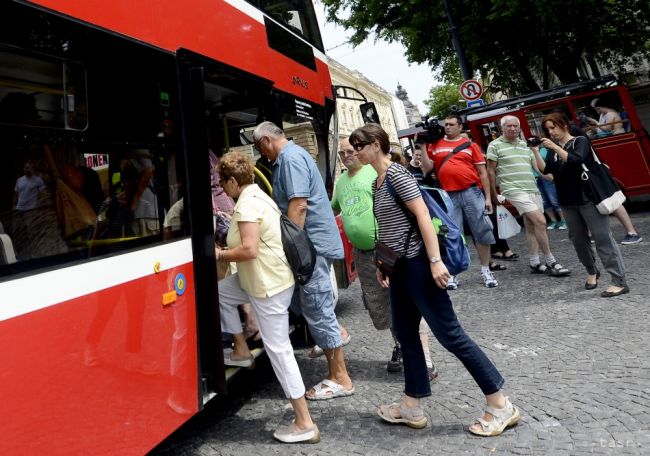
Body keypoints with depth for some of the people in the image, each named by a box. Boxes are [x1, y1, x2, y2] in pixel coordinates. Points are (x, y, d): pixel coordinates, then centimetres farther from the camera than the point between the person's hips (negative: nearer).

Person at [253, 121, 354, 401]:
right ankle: (335, 372, 30)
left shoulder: (290, 158, -13)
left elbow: (298, 205, -22)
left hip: (312, 243, -10)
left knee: (318, 311, -3)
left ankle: (340, 379, 9)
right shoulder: (291, 156, 19)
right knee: (317, 309, 16)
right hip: (312, 243, 10)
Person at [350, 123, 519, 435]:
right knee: (405, 333, 13)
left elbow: (423, 215, -20)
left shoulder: (396, 173, -13)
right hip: (400, 266, 10)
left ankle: (500, 405, 10)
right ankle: (412, 407, 25)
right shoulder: (378, 182, 14)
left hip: (416, 263, -10)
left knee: (449, 334, -4)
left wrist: (435, 260, -26)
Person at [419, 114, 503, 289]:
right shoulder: (435, 145, 10)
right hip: (449, 196, 1)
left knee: (482, 232, 4)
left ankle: (486, 271, 18)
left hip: (472, 193, 0)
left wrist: (488, 197, 0)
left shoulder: (470, 145, 5)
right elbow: (427, 168, 4)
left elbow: (482, 173, 5)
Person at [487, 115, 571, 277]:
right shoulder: (495, 145, -1)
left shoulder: (525, 145, 17)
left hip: (533, 190, 6)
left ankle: (535, 263, 15)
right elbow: (491, 171, 0)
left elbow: (536, 165, 20)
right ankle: (551, 262, -4)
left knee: (531, 226, 7)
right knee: (540, 221, -14)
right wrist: (494, 194, -1)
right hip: (514, 190, -6)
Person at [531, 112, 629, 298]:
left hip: (588, 198, -6)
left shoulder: (580, 141, -2)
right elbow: (545, 170, -2)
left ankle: (619, 282, -5)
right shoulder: (553, 149, 11)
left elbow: (576, 160, -21)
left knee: (603, 238, -7)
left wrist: (555, 147, -23)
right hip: (568, 202, 6)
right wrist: (535, 151, -12)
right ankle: (592, 272, 31)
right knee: (578, 239, 11)